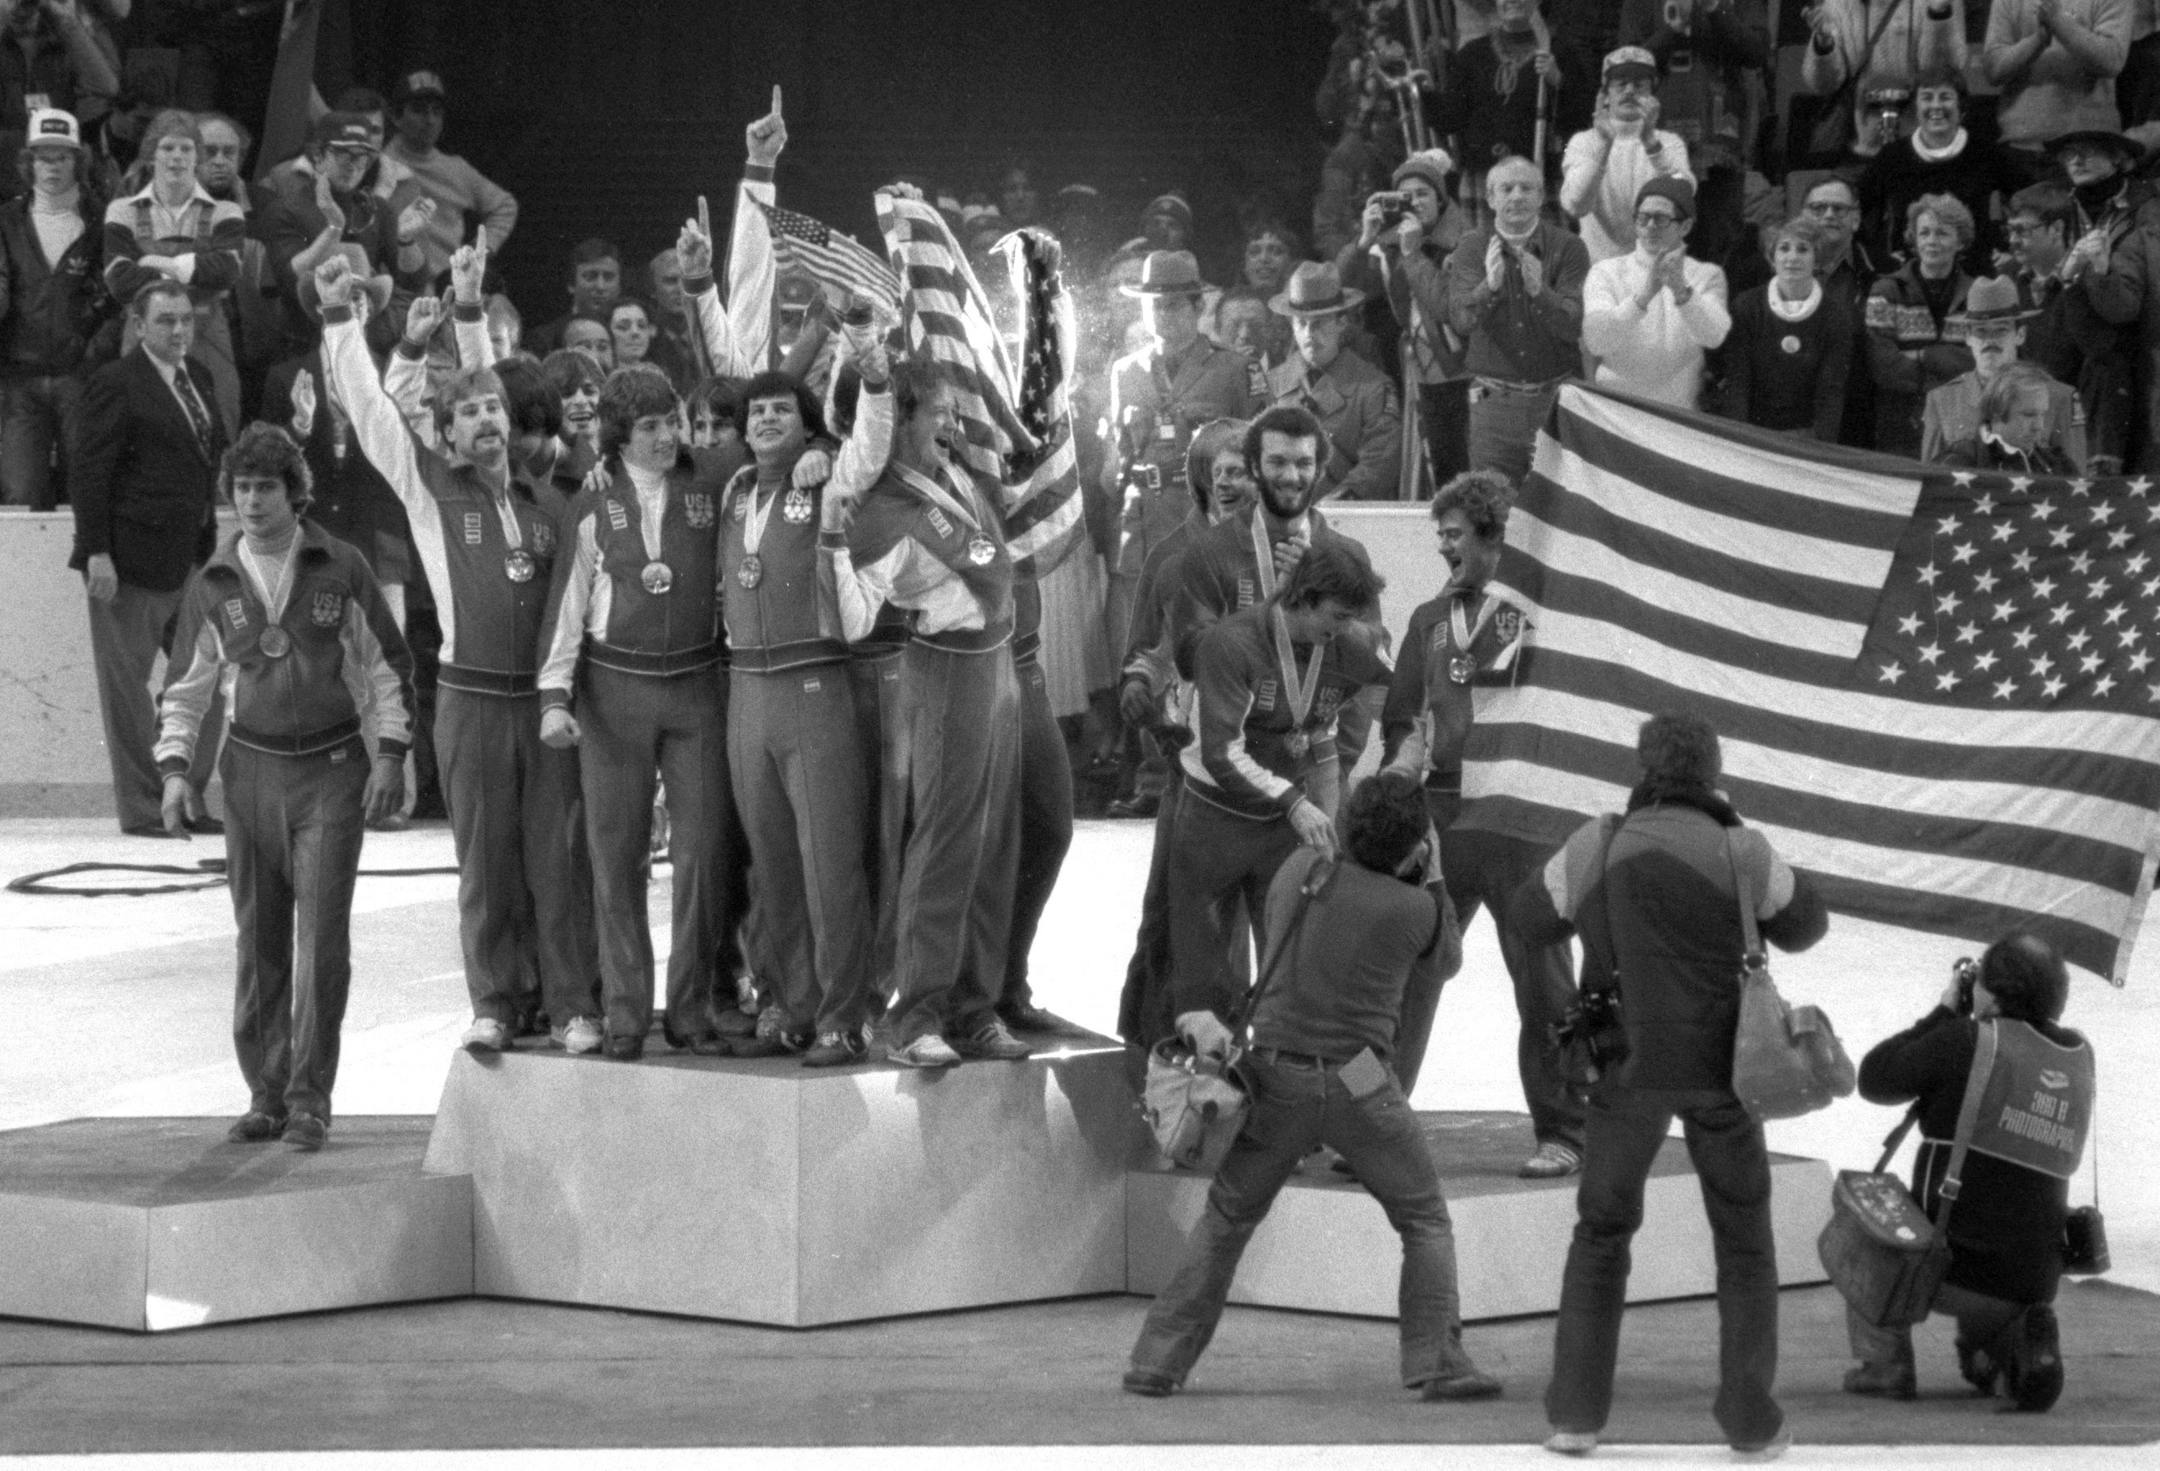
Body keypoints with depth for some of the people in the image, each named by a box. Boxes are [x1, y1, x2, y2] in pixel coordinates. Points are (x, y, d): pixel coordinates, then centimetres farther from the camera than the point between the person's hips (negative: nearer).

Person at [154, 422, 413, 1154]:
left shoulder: (339, 570, -1)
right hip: (253, 767, 3)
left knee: (321, 936, -9)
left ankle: (310, 1099, -5)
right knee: (258, 942, 4)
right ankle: (265, 1094, 13)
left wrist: (391, 753, -2)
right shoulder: (213, 585, 4)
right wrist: (175, 769, 2)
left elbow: (387, 663, 6)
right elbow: (187, 685, 13)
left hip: (332, 770, -3)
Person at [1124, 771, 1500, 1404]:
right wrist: (1433, 882, 17)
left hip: (1276, 1076, 3)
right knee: (1425, 1221, 12)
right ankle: (1439, 1364, 1)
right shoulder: (1416, 910, -8)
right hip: (1358, 1085, -3)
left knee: (1226, 1219, 15)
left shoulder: (1302, 869, 1)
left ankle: (1158, 1361, 10)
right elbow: (1440, 968, 13)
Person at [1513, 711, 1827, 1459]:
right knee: (1744, 1241, 14)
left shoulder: (1598, 847, -5)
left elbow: (1533, 915, 11)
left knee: (1602, 1233, 16)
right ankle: (1751, 1418, 10)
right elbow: (1803, 924, 7)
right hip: (1721, 1067, -1)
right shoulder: (1740, 852, -9)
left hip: (1629, 1068, 1)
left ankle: (1576, 1412, 8)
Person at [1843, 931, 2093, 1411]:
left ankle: (1883, 1364, 15)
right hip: (2033, 1278, 6)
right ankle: (2023, 1345, 3)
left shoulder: (1969, 1040, -14)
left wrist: (1944, 1012, 7)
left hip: (1950, 1264, -6)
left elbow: (1875, 1080, -1)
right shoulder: (2078, 1056, 6)